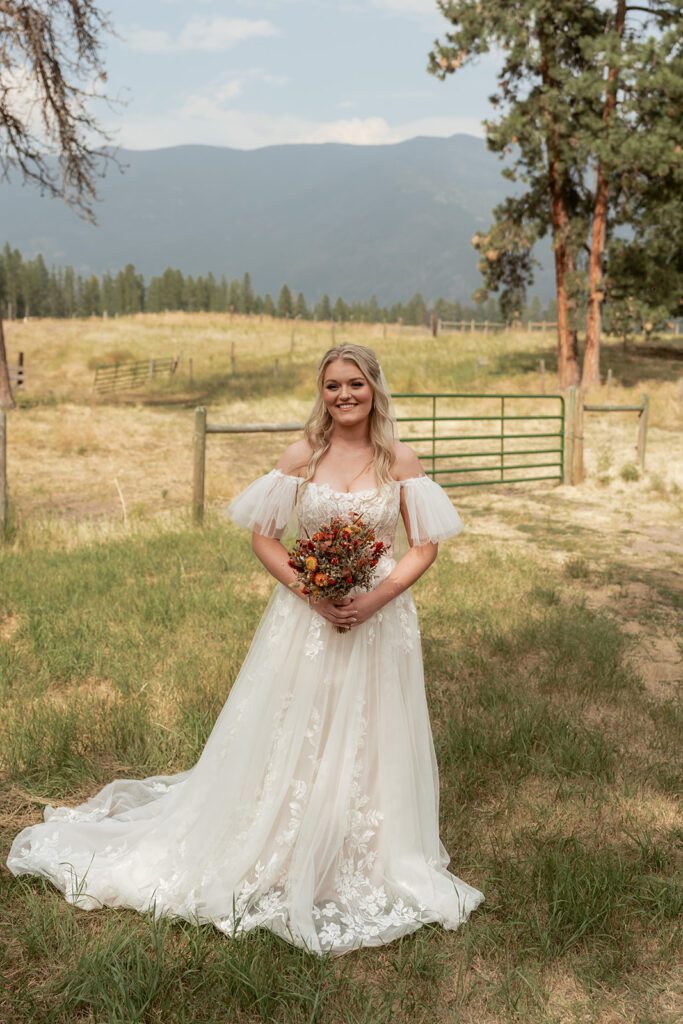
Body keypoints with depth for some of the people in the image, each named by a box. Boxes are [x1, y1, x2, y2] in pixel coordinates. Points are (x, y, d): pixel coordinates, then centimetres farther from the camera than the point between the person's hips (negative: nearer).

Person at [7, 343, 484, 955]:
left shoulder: (400, 461, -1)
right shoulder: (302, 456, -2)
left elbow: (426, 545, 0)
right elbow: (262, 535, -1)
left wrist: (377, 599, -14)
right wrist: (311, 592, -14)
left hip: (380, 618, 1)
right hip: (306, 617, 0)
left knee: (370, 740, 10)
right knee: (291, 738, 7)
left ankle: (368, 864, 31)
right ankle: (280, 858, 27)